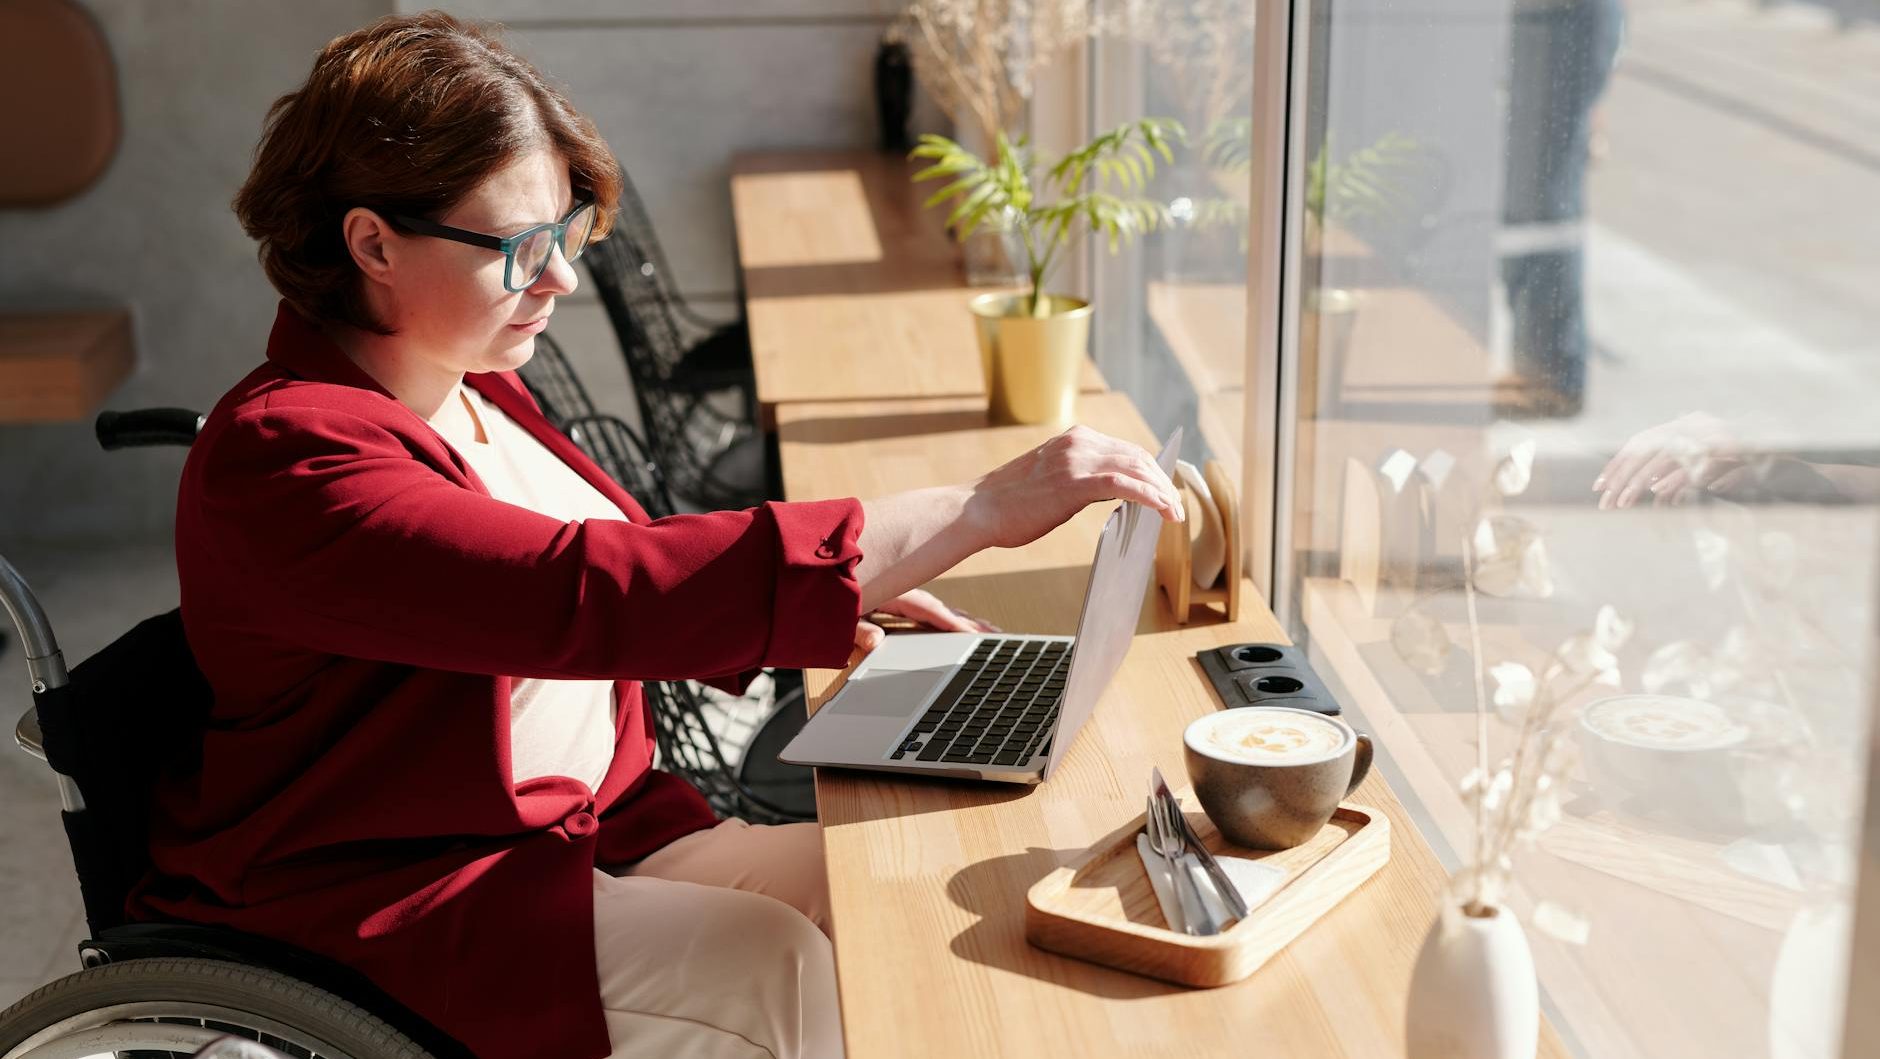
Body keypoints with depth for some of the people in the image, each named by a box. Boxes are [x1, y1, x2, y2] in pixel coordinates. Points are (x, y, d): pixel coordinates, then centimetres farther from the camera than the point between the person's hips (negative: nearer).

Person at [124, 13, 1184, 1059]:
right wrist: (979, 512, -35)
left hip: (594, 832, 8)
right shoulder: (285, 460, -23)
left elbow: (625, 562, 20)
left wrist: (837, 599, 1)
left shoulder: (471, 387, 8)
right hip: (386, 909, -8)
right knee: (772, 970, -26)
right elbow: (589, 596, -35)